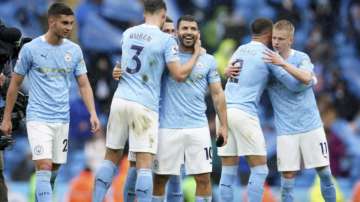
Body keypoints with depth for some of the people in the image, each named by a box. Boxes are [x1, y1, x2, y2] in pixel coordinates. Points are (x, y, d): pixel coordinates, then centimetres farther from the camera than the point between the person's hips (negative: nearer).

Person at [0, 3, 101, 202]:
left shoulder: (74, 50, 4)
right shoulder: (31, 49, -7)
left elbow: (84, 84, 7)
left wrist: (93, 114, -7)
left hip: (62, 119, 5)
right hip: (38, 118, -5)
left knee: (54, 170, 11)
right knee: (44, 167, -16)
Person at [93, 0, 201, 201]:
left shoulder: (128, 33, 12)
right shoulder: (166, 40, -6)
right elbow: (180, 74, -7)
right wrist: (196, 54, 7)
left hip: (120, 100, 5)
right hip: (144, 105, -5)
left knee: (111, 157, 14)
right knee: (144, 166, -5)